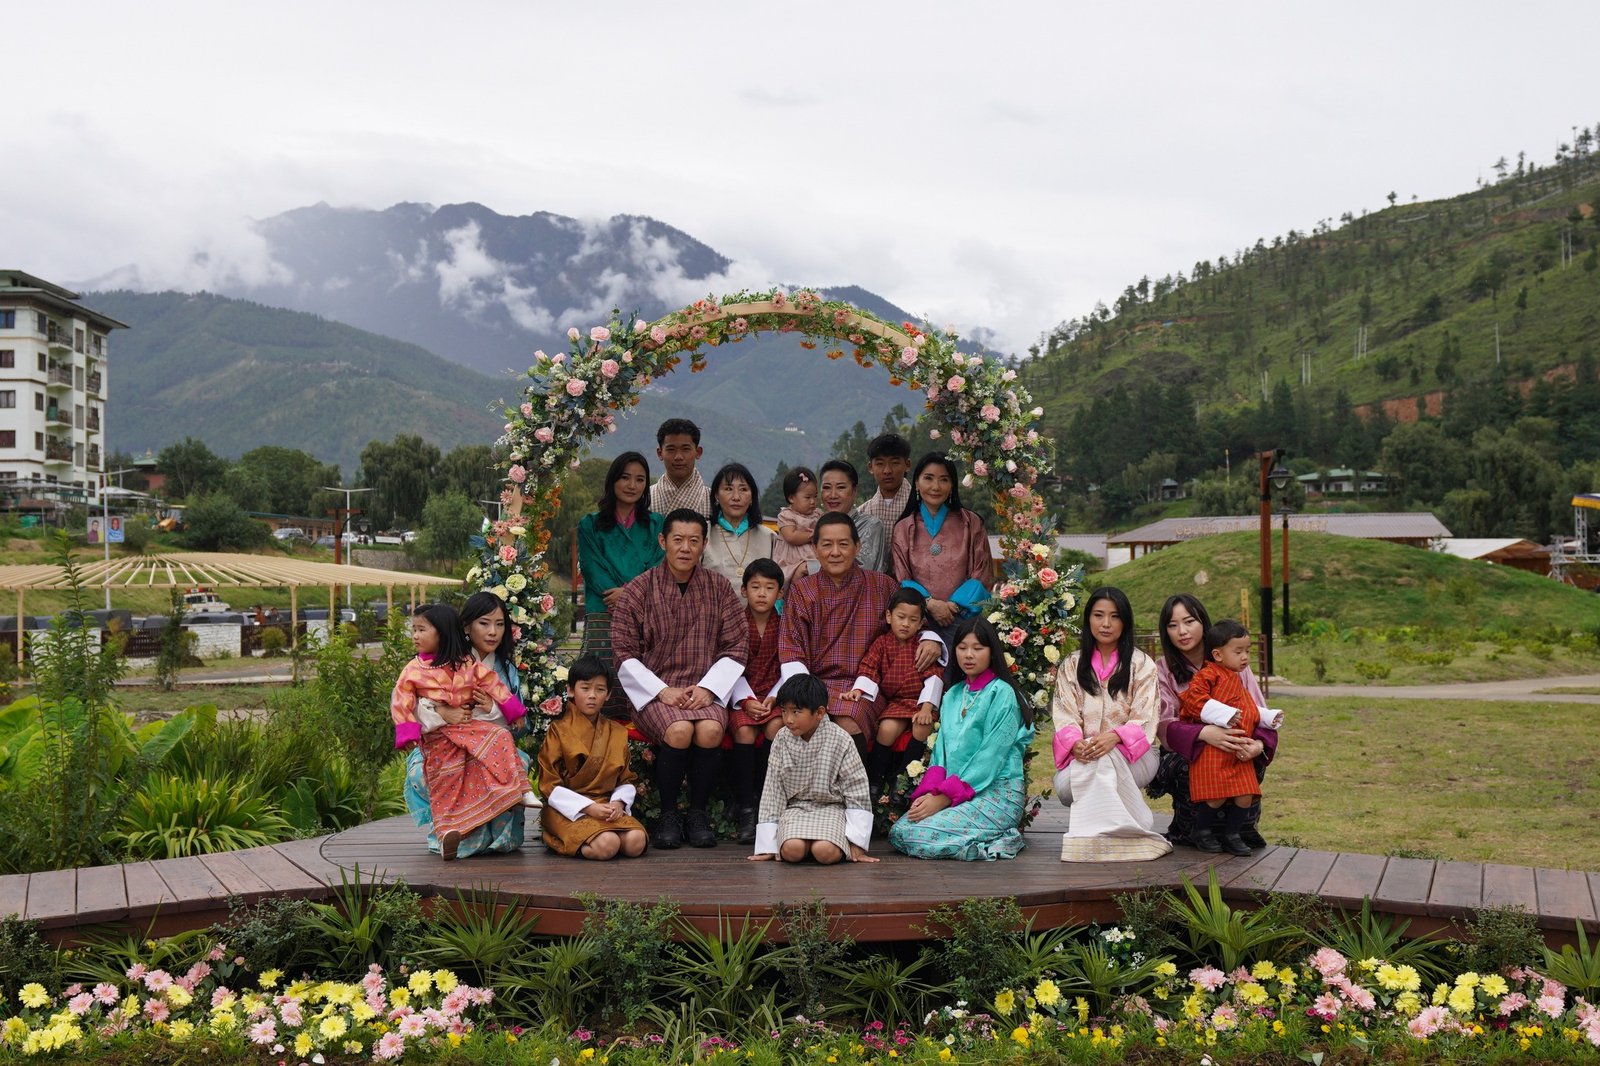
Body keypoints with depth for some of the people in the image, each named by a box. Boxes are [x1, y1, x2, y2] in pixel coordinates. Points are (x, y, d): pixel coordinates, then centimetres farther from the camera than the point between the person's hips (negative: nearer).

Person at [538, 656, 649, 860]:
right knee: (606, 846, -32)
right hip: (570, 810, -5)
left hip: (608, 808, 5)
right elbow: (549, 785, -5)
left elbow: (626, 779, 16)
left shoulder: (617, 733, 14)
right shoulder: (558, 731, 0)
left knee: (636, 842, -24)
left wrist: (618, 802, -8)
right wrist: (588, 807, -15)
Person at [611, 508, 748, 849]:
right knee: (679, 730, -32)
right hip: (654, 690, -1)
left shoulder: (719, 588, 8)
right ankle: (668, 814, -9)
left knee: (711, 729, -31)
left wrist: (707, 687, -8)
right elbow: (624, 653, 0)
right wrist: (661, 691, -12)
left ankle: (698, 813, -9)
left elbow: (736, 648, 7)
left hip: (704, 690, 2)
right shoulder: (638, 590, 2)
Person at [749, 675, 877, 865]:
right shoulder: (781, 740, -1)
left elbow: (857, 790, -4)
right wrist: (767, 845, 1)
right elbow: (772, 789, 4)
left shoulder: (840, 740, -8)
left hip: (831, 807, -2)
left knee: (826, 852, -31)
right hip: (796, 807, 2)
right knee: (792, 850, -30)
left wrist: (856, 843, -8)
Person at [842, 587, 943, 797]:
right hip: (896, 701, 0)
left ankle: (901, 777, -9)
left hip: (921, 701, 0)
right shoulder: (882, 643, 6)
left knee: (922, 727, -29)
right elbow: (868, 668, -3)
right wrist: (858, 689, -23)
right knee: (887, 728, -28)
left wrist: (927, 707, -15)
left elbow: (933, 676, -3)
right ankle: (874, 780, -9)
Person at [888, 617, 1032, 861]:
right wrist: (929, 793, -9)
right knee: (897, 832, -11)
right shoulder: (952, 695, 16)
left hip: (997, 793, -8)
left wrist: (943, 798, -17)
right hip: (950, 791, 8)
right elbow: (941, 749, 11)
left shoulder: (1002, 694, -6)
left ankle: (1000, 842, -6)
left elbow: (991, 757, -13)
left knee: (917, 836, -24)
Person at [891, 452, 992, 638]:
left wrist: (954, 605, -11)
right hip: (920, 621, 1)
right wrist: (929, 604, -13)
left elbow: (982, 576, 3)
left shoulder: (971, 523, 5)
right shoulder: (902, 529, 7)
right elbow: (902, 581, 4)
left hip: (963, 620, 0)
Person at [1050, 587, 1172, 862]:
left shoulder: (1141, 664, 5)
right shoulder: (1071, 666, 12)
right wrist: (1076, 744, -22)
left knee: (1103, 761, -37)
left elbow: (1143, 720, -6)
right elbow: (1064, 717, 1)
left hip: (1132, 754, -2)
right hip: (1083, 754, 3)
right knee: (1064, 786, -30)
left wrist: (1113, 737, -27)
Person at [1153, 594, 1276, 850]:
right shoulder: (1163, 671, -3)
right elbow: (1165, 725, -18)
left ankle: (1243, 828, -3)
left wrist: (1258, 744, -30)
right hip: (1182, 757, -1)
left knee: (1253, 763, -30)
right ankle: (1185, 830, -5)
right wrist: (1204, 734, -39)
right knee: (1188, 768, -35)